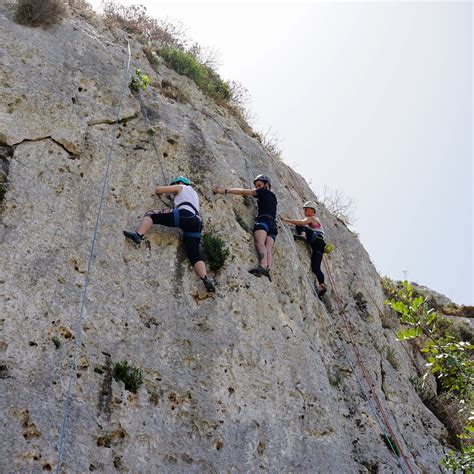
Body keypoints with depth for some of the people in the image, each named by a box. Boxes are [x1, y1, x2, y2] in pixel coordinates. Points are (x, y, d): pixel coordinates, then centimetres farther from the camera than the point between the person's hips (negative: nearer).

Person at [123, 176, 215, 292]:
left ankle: (138, 235, -23)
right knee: (194, 254, 1)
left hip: (184, 215, -7)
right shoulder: (194, 194, 40)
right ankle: (206, 280, -16)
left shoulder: (181, 188, 20)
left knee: (151, 214, 1)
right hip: (196, 223, 7)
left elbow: (158, 189, 20)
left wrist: (159, 192, 44)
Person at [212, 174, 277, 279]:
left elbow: (244, 192, 3)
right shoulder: (273, 197, 33)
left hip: (263, 219, -8)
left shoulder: (264, 192, 11)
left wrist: (225, 190, -1)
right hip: (273, 224, 8)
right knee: (268, 249, -10)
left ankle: (263, 267, -48)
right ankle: (267, 270, -31)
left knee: (260, 243, -27)